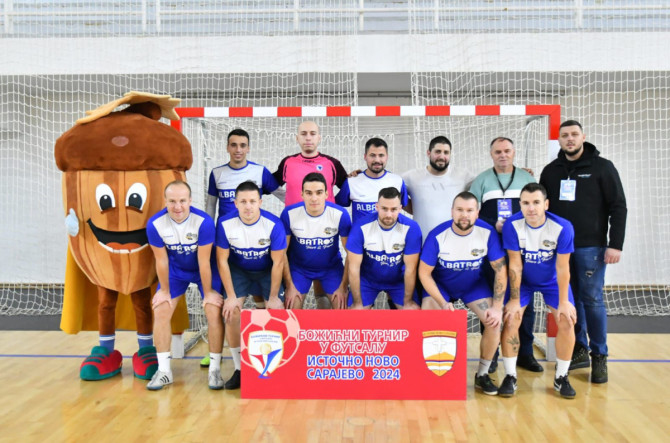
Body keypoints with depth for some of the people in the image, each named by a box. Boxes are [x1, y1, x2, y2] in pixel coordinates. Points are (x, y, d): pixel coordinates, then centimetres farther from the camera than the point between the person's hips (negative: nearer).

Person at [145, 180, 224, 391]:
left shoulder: (204, 221, -32)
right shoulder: (155, 224, -24)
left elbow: (204, 261, -23)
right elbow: (161, 260, -12)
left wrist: (208, 292, -13)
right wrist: (164, 290, -3)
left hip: (204, 269, -2)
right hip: (175, 270, 3)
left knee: (214, 312, -13)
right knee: (160, 312, -5)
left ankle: (215, 369, 0)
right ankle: (164, 371, 8)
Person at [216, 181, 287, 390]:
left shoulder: (273, 224, -26)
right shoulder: (225, 223, -22)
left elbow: (277, 263, -17)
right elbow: (222, 260, -12)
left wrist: (273, 297, -14)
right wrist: (231, 296, -14)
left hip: (267, 270, -1)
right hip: (238, 270, 1)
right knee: (231, 314, -15)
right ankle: (239, 368, 3)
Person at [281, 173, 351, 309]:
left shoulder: (340, 215, -21)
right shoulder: (289, 214, -21)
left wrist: (343, 287, -9)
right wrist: (289, 286, -6)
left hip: (331, 267, 0)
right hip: (299, 267, 0)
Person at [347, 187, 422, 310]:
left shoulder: (411, 228, -23)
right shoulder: (361, 227, -25)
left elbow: (410, 268, -15)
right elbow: (354, 267, -18)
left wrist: (408, 301, -11)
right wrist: (357, 303, -15)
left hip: (398, 280, 1)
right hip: (367, 279, -1)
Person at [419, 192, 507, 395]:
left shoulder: (487, 232, -22)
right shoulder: (437, 235, -26)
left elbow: (500, 269, -13)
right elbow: (424, 273, -18)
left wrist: (497, 307, -18)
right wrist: (443, 303, -27)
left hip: (474, 284, 1)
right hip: (440, 285, -1)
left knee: (494, 321, -18)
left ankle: (482, 375, 6)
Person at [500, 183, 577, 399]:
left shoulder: (562, 227, -26)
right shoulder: (512, 225, -25)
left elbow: (562, 267, -18)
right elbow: (515, 264, -17)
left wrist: (564, 302, -13)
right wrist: (514, 299, -14)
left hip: (553, 281, 0)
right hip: (522, 280, 0)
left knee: (567, 322, -10)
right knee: (510, 320, -14)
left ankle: (561, 377, 9)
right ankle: (510, 376, 0)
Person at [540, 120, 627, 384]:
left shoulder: (602, 167, -1)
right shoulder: (550, 171, 10)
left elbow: (618, 207, -4)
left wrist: (615, 244, -11)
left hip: (590, 247, -4)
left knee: (592, 300, -3)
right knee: (570, 300, 7)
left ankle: (599, 356, 8)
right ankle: (579, 351, 19)